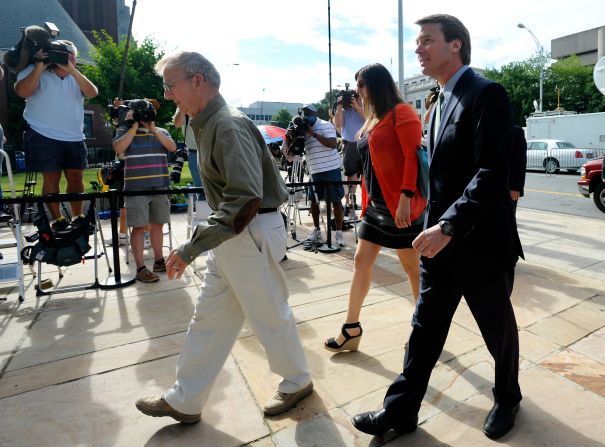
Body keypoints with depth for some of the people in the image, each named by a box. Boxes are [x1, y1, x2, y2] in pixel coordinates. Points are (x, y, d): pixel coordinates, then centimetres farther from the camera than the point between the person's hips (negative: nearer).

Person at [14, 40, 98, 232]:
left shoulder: (76, 77, 13)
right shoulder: (35, 72, 4)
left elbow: (92, 93, -6)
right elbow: (23, 92, -14)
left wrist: (72, 70, -14)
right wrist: (40, 66, -14)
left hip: (75, 139, 4)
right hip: (44, 137, -4)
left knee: (76, 178, 5)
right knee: (51, 178, -2)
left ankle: (77, 217, 14)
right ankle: (57, 220, 4)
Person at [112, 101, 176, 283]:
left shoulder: (161, 132, 14)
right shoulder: (125, 130, 4)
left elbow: (172, 147, -2)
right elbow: (118, 149, -13)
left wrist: (154, 129, -7)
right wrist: (134, 127, -10)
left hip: (159, 187, 4)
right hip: (136, 188, -4)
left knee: (158, 224, 10)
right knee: (139, 227, -4)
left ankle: (159, 261, 22)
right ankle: (141, 268, 0)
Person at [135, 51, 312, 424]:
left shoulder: (228, 125, -19)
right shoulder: (208, 124, 11)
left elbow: (247, 200, -28)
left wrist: (192, 247, -26)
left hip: (252, 236, -10)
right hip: (232, 236, 10)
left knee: (270, 316, 8)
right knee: (208, 319, 15)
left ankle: (297, 382, 34)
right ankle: (185, 401, 30)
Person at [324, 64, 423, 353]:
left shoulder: (401, 113, -8)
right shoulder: (373, 119, 17)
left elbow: (413, 156, -17)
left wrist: (406, 198, -24)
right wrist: (367, 200, 16)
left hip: (399, 206, -9)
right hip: (375, 206, 9)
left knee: (412, 266, 4)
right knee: (361, 262, 9)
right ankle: (351, 329, 19)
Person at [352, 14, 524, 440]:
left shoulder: (487, 94, -13)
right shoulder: (441, 102, 13)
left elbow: (493, 173, -23)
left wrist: (448, 227, -28)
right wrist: (436, 226, 15)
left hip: (482, 244, -7)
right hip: (441, 240, 7)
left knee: (499, 330, 16)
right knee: (424, 329, 12)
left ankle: (507, 398, 41)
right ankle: (400, 411, 24)